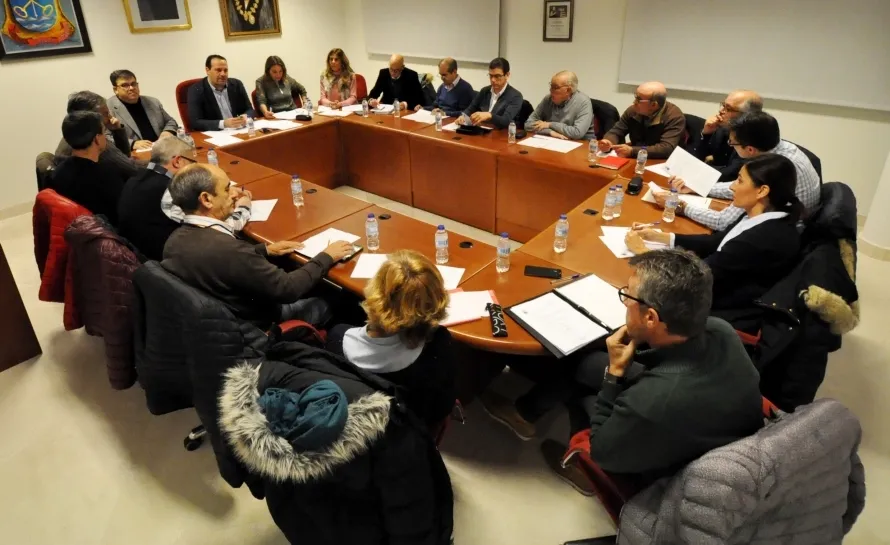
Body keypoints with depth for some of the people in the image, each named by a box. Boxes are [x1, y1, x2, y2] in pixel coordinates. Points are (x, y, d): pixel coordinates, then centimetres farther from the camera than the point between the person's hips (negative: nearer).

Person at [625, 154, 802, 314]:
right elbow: (716, 242, 8)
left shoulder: (764, 239, -30)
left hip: (732, 311, -7)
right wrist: (660, 236, 3)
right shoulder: (765, 219, -4)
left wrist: (643, 250, -14)